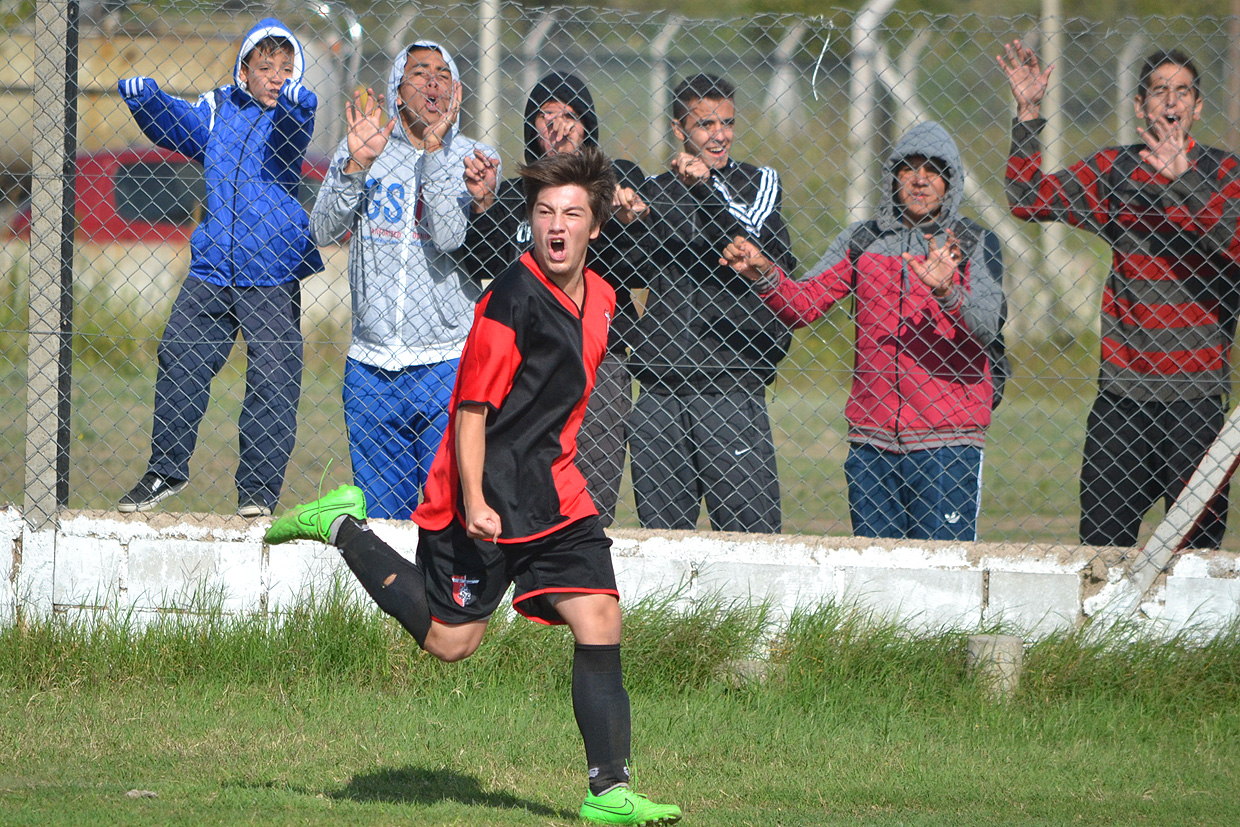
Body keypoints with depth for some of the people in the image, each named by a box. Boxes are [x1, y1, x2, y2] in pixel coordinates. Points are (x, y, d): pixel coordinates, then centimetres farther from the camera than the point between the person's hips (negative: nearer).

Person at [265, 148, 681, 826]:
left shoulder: (598, 299, 8)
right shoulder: (513, 300, -18)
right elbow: (473, 408, -18)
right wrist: (474, 502, -24)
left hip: (553, 492, 7)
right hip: (485, 499, -7)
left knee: (599, 621, -6)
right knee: (449, 639, 2)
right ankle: (341, 528, 21)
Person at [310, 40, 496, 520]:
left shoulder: (472, 159, 1)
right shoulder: (361, 147, 7)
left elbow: (452, 239, -15)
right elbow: (325, 231, -4)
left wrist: (432, 154, -17)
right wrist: (357, 165, -17)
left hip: (447, 362, -2)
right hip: (371, 366, 2)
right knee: (378, 515, 7)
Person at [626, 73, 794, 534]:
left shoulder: (758, 183, 6)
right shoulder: (654, 193, 16)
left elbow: (760, 244, -14)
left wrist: (707, 187, -26)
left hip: (731, 385, -4)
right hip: (660, 387, 4)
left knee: (748, 531, -8)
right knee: (659, 530, 3)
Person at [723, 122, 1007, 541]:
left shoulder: (975, 244, 1)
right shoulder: (862, 240, 11)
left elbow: (985, 330, -12)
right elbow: (804, 305, 5)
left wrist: (946, 292, -31)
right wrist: (764, 275, -13)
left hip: (947, 440, -3)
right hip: (871, 436, 3)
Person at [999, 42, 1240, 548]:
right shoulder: (1114, 171, 11)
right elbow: (1027, 200, 9)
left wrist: (1185, 182, -31)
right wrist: (1028, 114, 1)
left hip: (1196, 390, -2)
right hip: (1122, 387, 2)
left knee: (1197, 537, -3)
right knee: (1102, 537, -2)